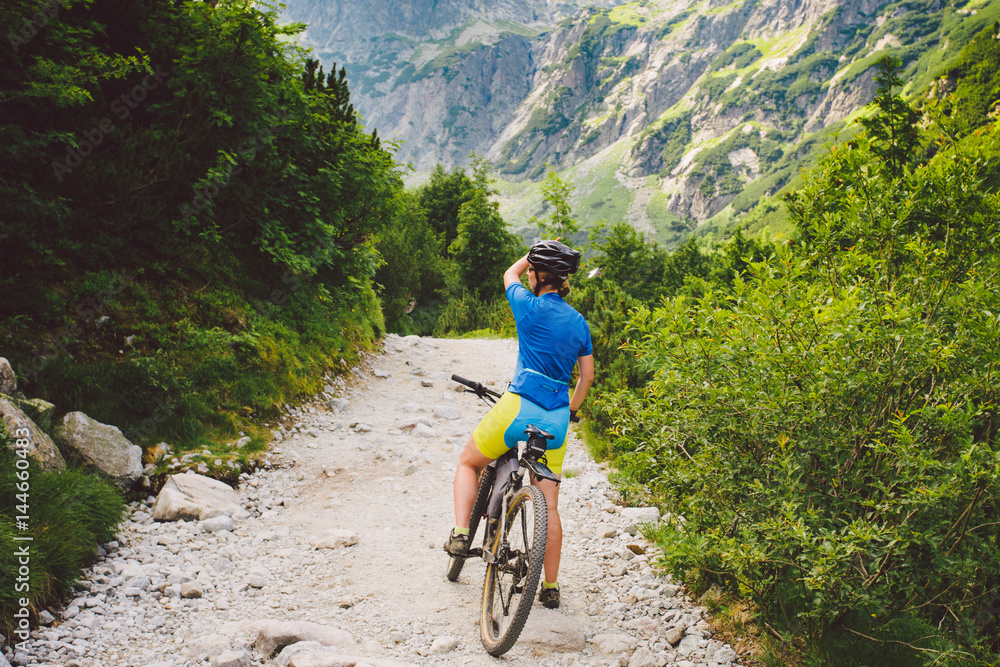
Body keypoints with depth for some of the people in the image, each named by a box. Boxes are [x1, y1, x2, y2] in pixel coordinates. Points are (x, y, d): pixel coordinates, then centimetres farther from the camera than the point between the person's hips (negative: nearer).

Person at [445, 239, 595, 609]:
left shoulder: (531, 306, -4)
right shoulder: (579, 322, 10)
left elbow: (509, 275, 18)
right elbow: (587, 375, 17)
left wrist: (534, 253, 31)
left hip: (519, 406, -5)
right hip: (557, 419, 5)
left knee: (468, 462, 21)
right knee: (549, 504, 12)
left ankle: (460, 533, 6)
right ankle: (551, 587, 18)